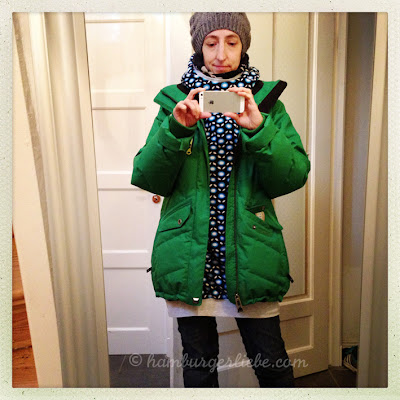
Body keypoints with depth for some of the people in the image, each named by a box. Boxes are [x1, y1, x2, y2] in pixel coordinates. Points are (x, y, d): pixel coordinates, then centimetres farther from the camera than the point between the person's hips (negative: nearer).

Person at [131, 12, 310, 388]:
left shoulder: (267, 101, 6)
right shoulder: (176, 101, 6)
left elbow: (294, 177, -5)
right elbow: (148, 178, -3)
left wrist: (259, 130, -21)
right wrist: (176, 130, -18)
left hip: (250, 257, 0)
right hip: (190, 259, 1)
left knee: (272, 364, 12)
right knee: (198, 365, 17)